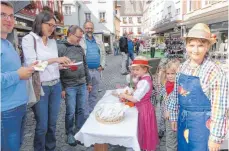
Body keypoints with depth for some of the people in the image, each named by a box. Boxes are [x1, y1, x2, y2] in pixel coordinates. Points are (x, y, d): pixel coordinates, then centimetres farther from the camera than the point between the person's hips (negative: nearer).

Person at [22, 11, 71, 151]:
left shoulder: (53, 42, 11)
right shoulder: (29, 39, -6)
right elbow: (31, 64, -15)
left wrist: (64, 65, -3)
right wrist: (55, 59, -21)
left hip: (55, 86, 5)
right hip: (40, 87, -5)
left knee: (52, 123, 14)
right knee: (42, 126, 4)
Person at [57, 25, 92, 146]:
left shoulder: (80, 48, 10)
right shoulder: (60, 47, -8)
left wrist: (88, 82, 17)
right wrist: (61, 88, -11)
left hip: (82, 85, 5)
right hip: (69, 86, -5)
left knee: (81, 110, 13)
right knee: (70, 112, 6)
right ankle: (70, 134, 26)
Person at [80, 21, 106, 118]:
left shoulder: (99, 42, 14)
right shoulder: (80, 40, -3)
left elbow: (103, 54, 19)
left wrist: (102, 65, 6)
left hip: (97, 70, 5)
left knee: (94, 94, 14)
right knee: (85, 94, 0)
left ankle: (92, 112, 27)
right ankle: (86, 115, 12)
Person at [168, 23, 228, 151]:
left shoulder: (214, 72, -18)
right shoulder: (183, 67, -1)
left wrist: (216, 136, -13)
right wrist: (174, 117, 13)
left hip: (202, 123, -5)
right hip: (183, 120, 6)